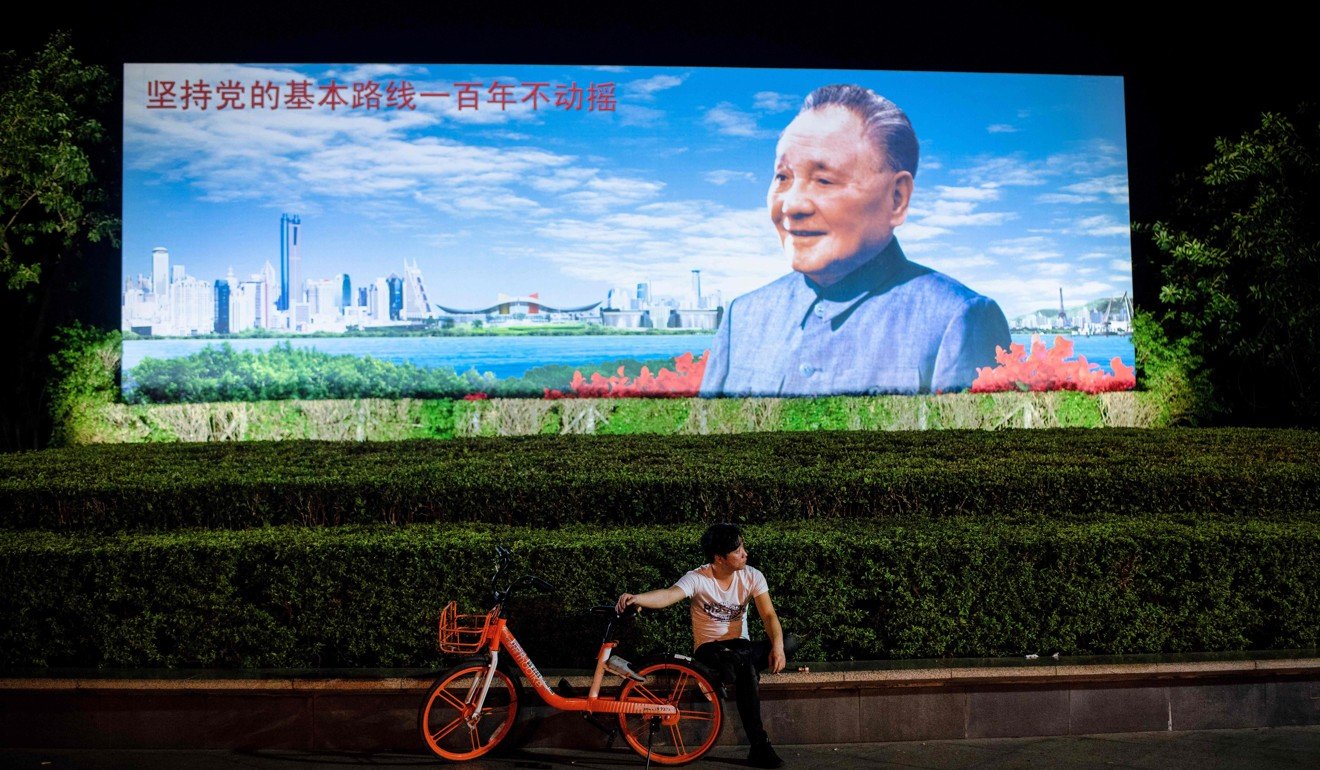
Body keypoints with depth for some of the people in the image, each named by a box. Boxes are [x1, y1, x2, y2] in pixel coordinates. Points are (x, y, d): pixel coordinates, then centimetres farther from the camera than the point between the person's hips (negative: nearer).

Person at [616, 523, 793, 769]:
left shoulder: (752, 576, -4)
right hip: (709, 649, -4)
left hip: (740, 646, 4)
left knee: (789, 642, -23)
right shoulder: (697, 579, -14)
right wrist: (636, 598, -53)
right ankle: (759, 746, -26)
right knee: (746, 667, -36)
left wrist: (777, 646, -30)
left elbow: (768, 615, -10)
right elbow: (669, 595, -32)